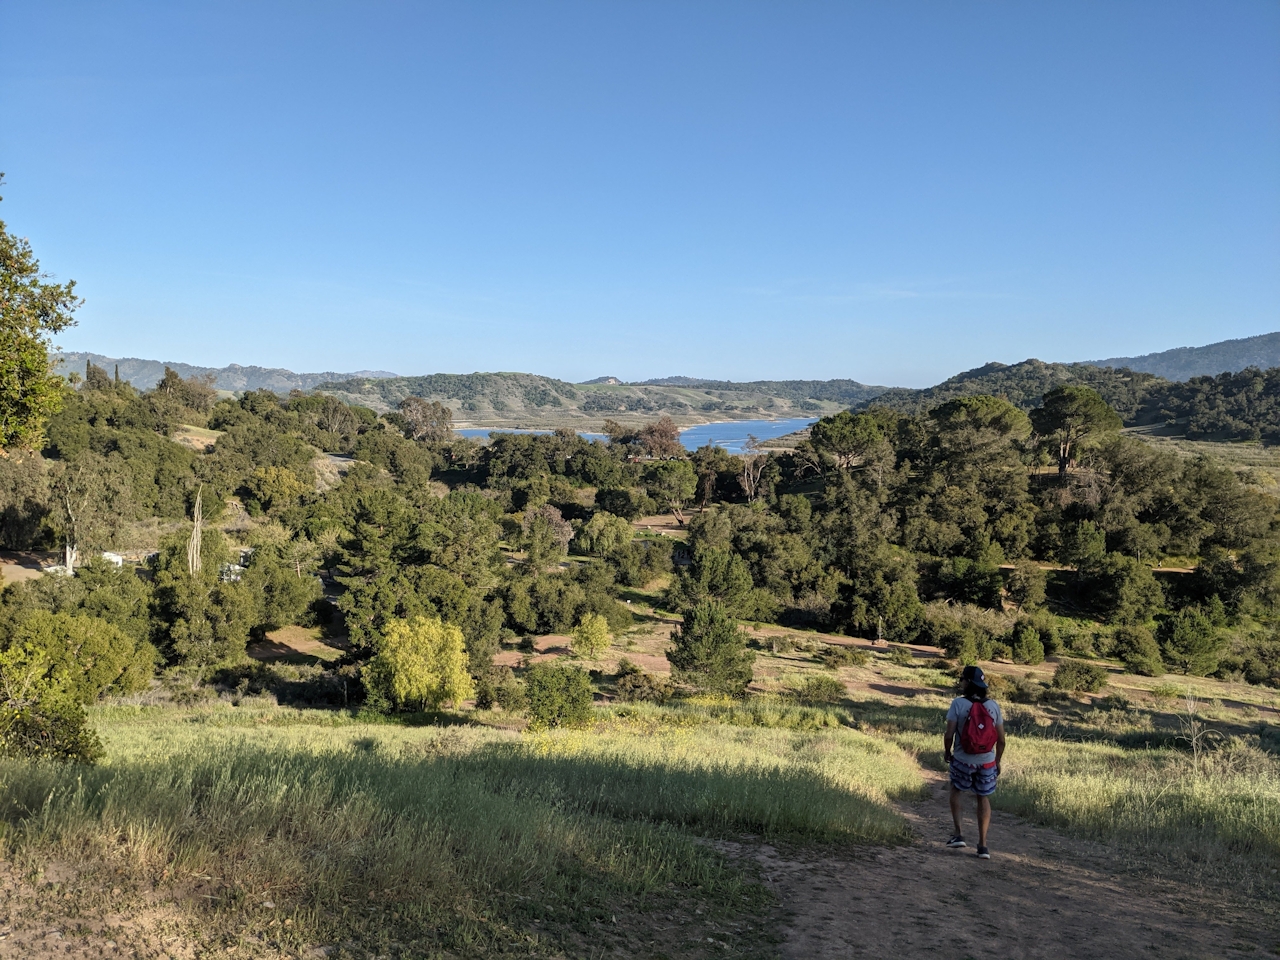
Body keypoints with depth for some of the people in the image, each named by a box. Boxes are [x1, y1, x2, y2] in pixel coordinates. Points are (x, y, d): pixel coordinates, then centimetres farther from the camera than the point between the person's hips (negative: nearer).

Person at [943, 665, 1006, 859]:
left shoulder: (958, 703, -14)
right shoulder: (993, 706, -4)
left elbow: (949, 734, -15)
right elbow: (1001, 739, 0)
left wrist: (947, 752, 4)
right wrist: (997, 761, 14)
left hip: (962, 760, -2)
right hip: (987, 762, 2)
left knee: (956, 791, 22)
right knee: (984, 799, 17)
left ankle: (959, 833, 13)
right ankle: (983, 845, 14)